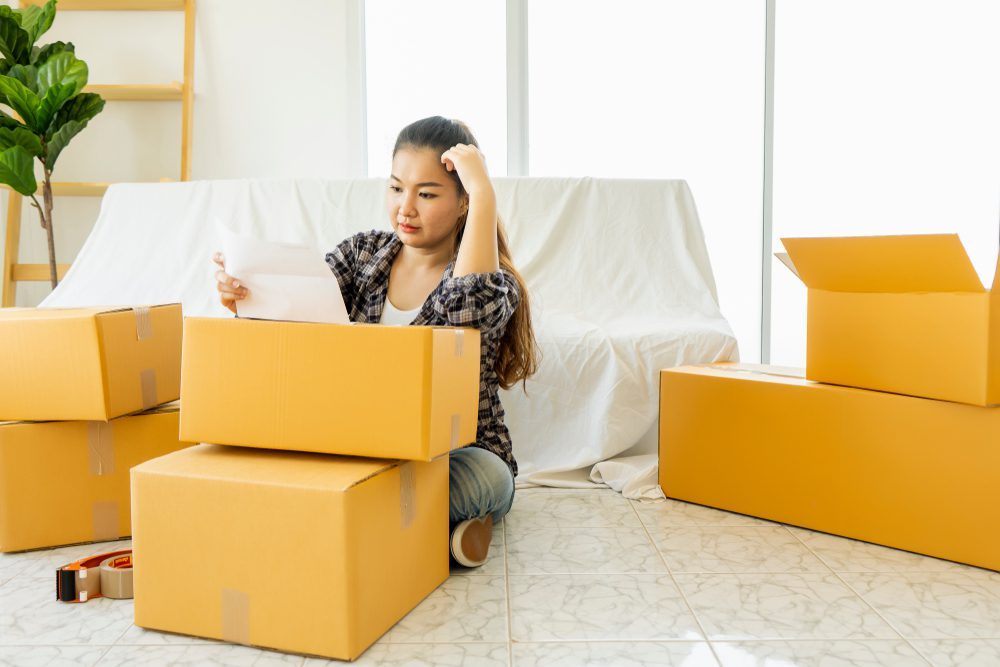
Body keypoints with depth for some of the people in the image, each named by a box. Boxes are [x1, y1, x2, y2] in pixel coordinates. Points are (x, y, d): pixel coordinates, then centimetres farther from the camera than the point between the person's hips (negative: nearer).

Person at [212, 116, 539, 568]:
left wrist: (484, 194, -29)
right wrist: (242, 293, -28)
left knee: (487, 475, -38)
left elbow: (469, 310, -34)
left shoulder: (492, 283, -9)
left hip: (458, 460, -5)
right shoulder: (363, 252, 6)